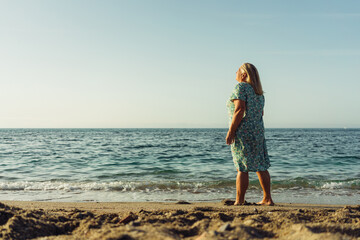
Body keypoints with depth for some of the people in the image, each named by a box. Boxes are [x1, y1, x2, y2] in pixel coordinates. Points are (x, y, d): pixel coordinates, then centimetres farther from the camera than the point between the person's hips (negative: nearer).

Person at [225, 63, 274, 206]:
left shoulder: (241, 87, -10)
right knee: (261, 166, 11)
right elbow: (261, 113, 17)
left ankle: (239, 202, -1)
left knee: (242, 168, -5)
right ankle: (267, 199, 17)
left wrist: (230, 131, -18)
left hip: (242, 132, -8)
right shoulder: (258, 91, 15)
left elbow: (239, 110, -19)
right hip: (258, 131, 8)